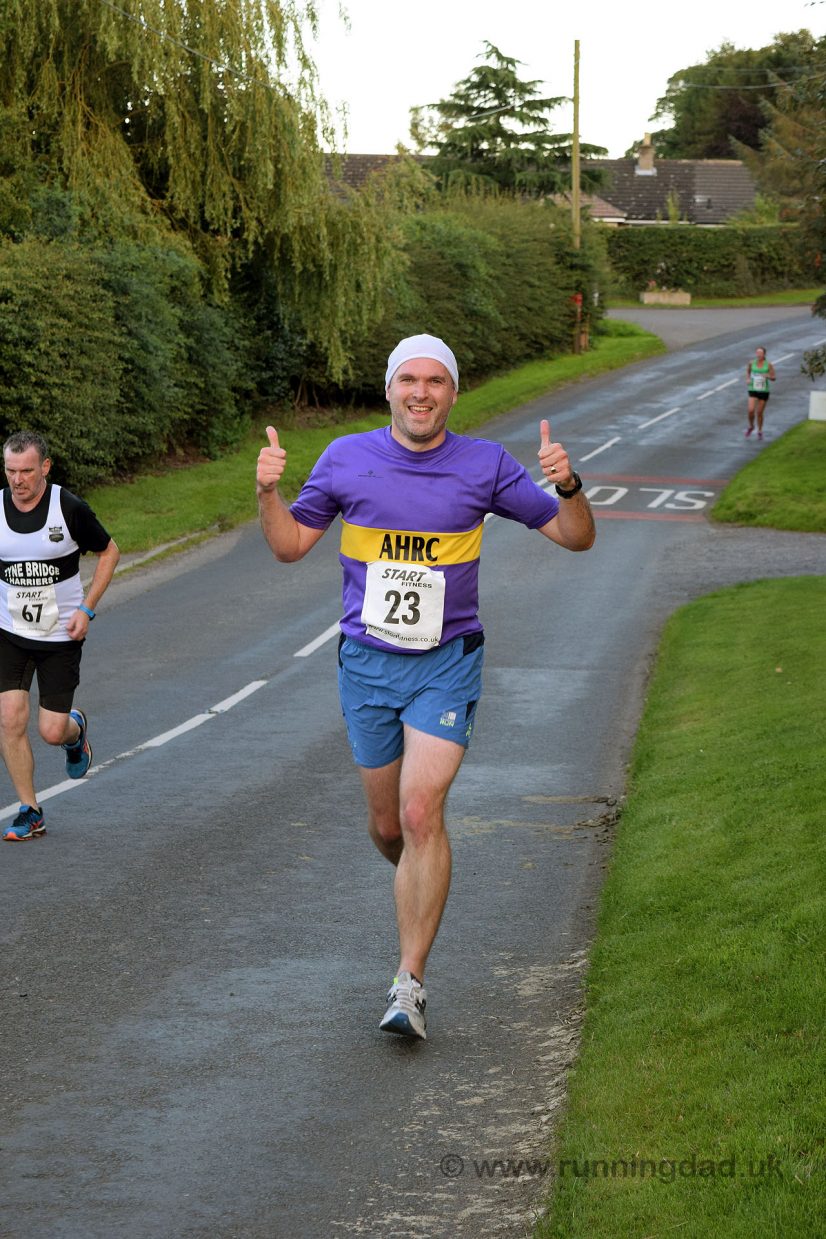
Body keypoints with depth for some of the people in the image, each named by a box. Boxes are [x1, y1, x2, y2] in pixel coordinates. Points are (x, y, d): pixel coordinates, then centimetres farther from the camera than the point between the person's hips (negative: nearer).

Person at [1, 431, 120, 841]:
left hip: (61, 635, -2)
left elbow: (109, 552, 1)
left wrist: (86, 608, -8)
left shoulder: (70, 508, -13)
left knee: (52, 731, -2)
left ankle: (76, 729, 37)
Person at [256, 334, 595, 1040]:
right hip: (368, 663, 2)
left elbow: (576, 537, 1)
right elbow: (290, 545, 9)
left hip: (447, 664, -2)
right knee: (387, 828, 10)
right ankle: (423, 888, 45)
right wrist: (268, 491, -10)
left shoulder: (485, 465, -2)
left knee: (421, 814, -16)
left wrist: (569, 486, -20)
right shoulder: (345, 459, 1)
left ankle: (410, 984, -12)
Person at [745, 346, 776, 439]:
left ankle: (760, 431, 28)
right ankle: (751, 426, 14)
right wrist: (747, 379, 1)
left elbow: (773, 378, -3)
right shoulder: (751, 363, -3)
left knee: (759, 413, 5)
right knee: (751, 410, -15)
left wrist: (768, 376, -25)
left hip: (764, 392, -1)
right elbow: (748, 370, 19)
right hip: (753, 390, 1)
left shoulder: (768, 365, -8)